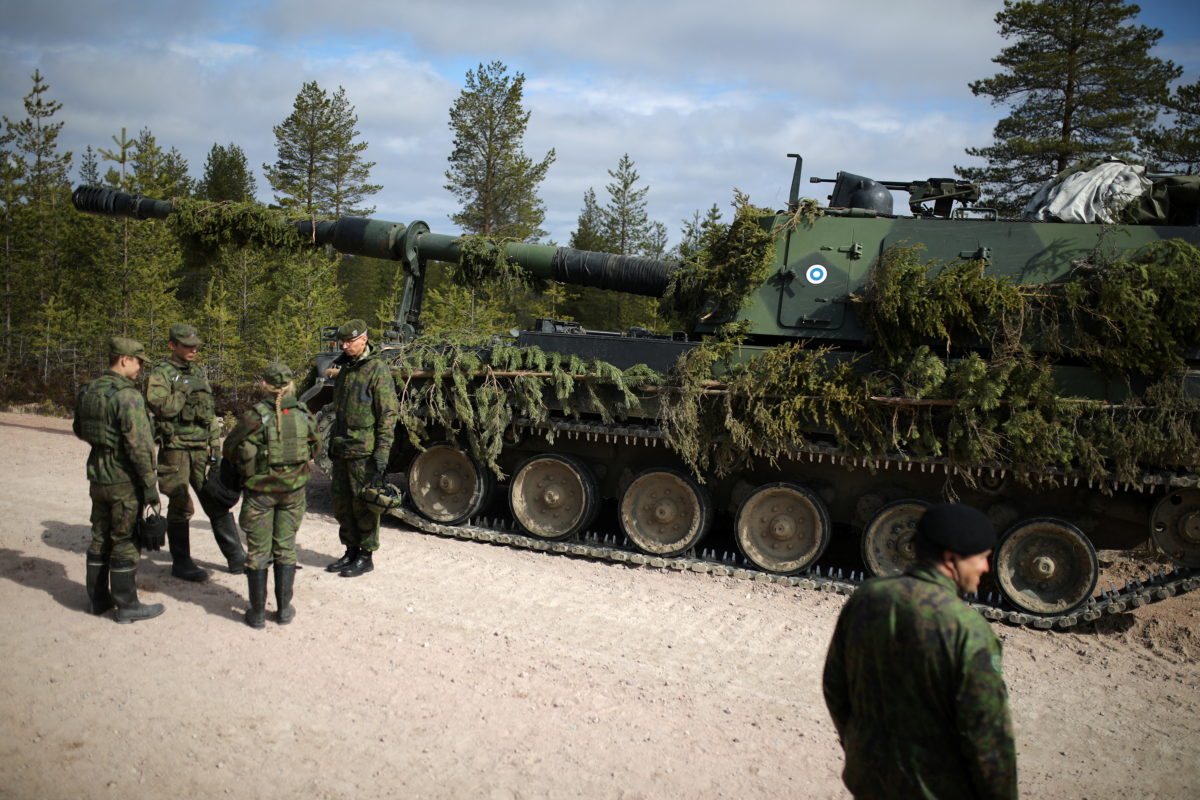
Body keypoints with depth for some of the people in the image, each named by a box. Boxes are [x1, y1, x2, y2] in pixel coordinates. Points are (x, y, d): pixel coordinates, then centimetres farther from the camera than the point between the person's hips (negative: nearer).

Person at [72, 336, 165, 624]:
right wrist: (151, 487, -17)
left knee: (100, 538, 17)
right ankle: (127, 606, 11)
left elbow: (79, 430, 19)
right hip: (125, 480, -8)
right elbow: (140, 446, -23)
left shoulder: (87, 391, 5)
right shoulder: (128, 395, -21)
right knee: (126, 543, 2)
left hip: (97, 476, 8)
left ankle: (97, 599, 28)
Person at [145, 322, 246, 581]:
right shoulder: (161, 373, -3)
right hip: (175, 449, -5)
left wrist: (216, 445, 12)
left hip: (202, 449, 6)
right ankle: (181, 563, 12)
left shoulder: (198, 374, 16)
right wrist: (186, 391, -17)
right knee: (180, 507, 0)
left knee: (218, 503, 6)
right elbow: (160, 406, -18)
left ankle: (236, 558, 11)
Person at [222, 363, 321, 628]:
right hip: (293, 489, 3)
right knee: (285, 549, 14)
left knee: (258, 552, 8)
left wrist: (243, 468, 16)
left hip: (260, 491, -2)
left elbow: (230, 448, -2)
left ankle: (258, 613, 13)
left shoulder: (256, 416, -13)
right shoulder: (304, 415, -4)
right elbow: (315, 447, 9)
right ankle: (284, 609, 17)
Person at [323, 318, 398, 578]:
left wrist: (381, 458, -18)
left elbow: (388, 416, -15)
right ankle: (351, 551, 26)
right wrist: (332, 446, 20)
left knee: (364, 506, 1)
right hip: (342, 451, 8)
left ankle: (365, 557, 12)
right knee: (341, 504, 14)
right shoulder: (344, 369, 13)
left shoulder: (377, 370, -12)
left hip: (364, 452, -8)